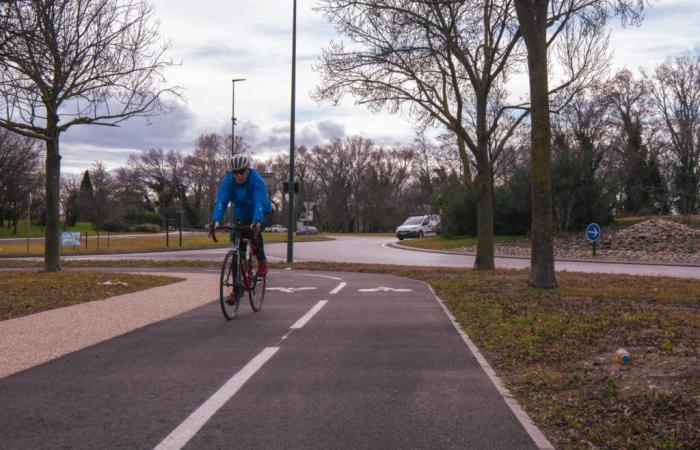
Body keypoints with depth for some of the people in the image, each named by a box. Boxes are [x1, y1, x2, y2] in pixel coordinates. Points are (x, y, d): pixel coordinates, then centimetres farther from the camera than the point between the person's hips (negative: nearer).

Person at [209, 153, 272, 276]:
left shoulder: (256, 180, -32)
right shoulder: (228, 180, -22)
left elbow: (260, 202, -44)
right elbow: (220, 201, -33)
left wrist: (257, 222, -61)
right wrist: (216, 220, -50)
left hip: (261, 214, -4)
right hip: (241, 215, 4)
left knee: (255, 232, -28)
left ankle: (262, 262, -9)